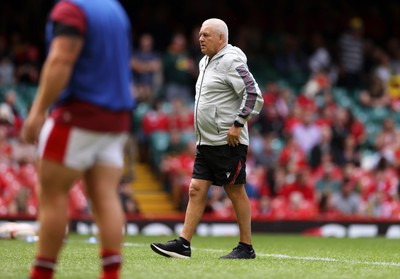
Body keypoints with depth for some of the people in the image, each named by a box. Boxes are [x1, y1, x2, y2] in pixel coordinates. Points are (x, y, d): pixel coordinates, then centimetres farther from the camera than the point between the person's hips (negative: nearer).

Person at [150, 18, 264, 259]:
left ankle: (246, 247, 6)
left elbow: (254, 95, -19)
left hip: (228, 142, -9)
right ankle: (183, 244, 1)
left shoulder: (231, 62, -12)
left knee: (236, 192, -2)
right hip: (206, 141, 9)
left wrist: (238, 124, -20)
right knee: (196, 190, 3)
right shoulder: (205, 62, 17)